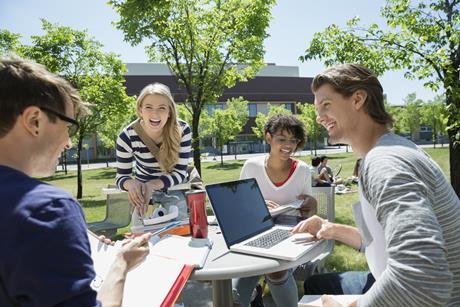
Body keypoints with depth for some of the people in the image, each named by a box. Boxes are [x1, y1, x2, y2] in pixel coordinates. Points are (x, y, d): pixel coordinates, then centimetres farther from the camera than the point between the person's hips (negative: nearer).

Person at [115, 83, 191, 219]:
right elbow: (121, 177, -15)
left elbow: (180, 172, -21)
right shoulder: (127, 136, -23)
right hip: (143, 188, 1)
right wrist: (132, 184, -39)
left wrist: (152, 185, -37)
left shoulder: (182, 130, -25)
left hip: (173, 189, 0)